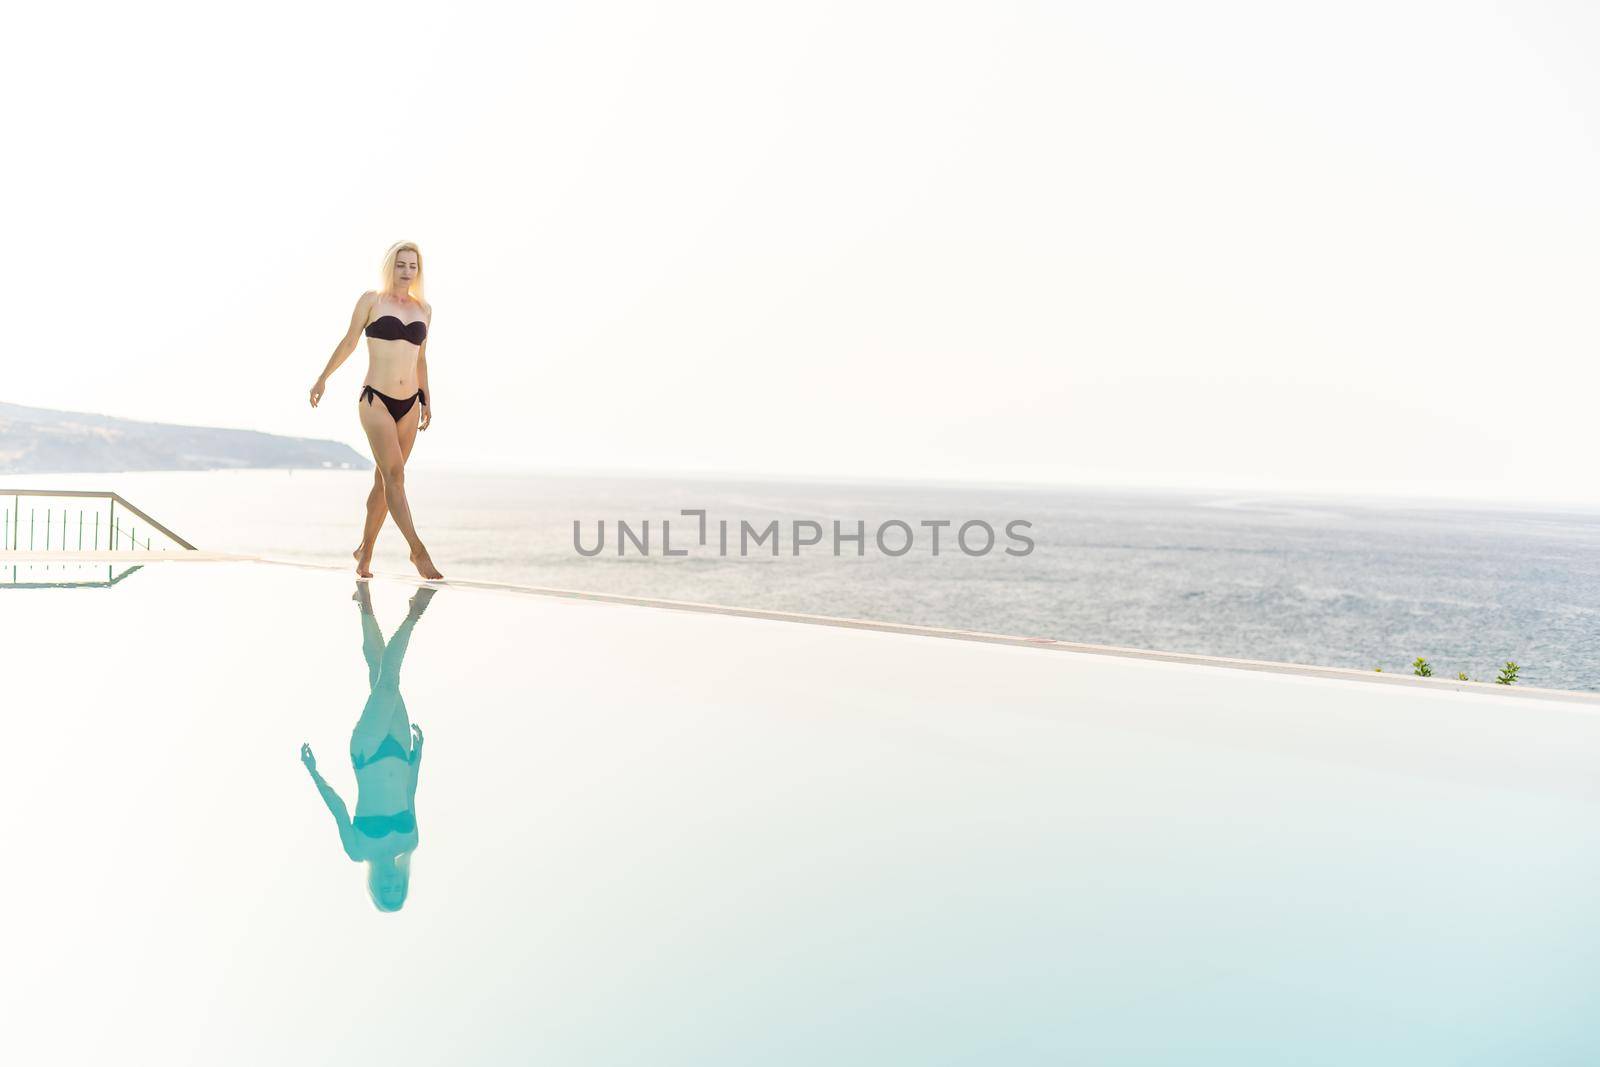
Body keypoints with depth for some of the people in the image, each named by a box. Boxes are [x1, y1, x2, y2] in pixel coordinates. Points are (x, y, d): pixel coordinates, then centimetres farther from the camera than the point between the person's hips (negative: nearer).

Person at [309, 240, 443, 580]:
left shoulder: (424, 309, 11)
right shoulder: (371, 300, 0)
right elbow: (348, 342, 8)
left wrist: (426, 401, 20)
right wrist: (322, 378, 11)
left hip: (409, 404, 5)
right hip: (376, 399, -5)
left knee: (384, 481, 10)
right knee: (394, 475, -16)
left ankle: (365, 550, 22)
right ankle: (417, 550, -17)